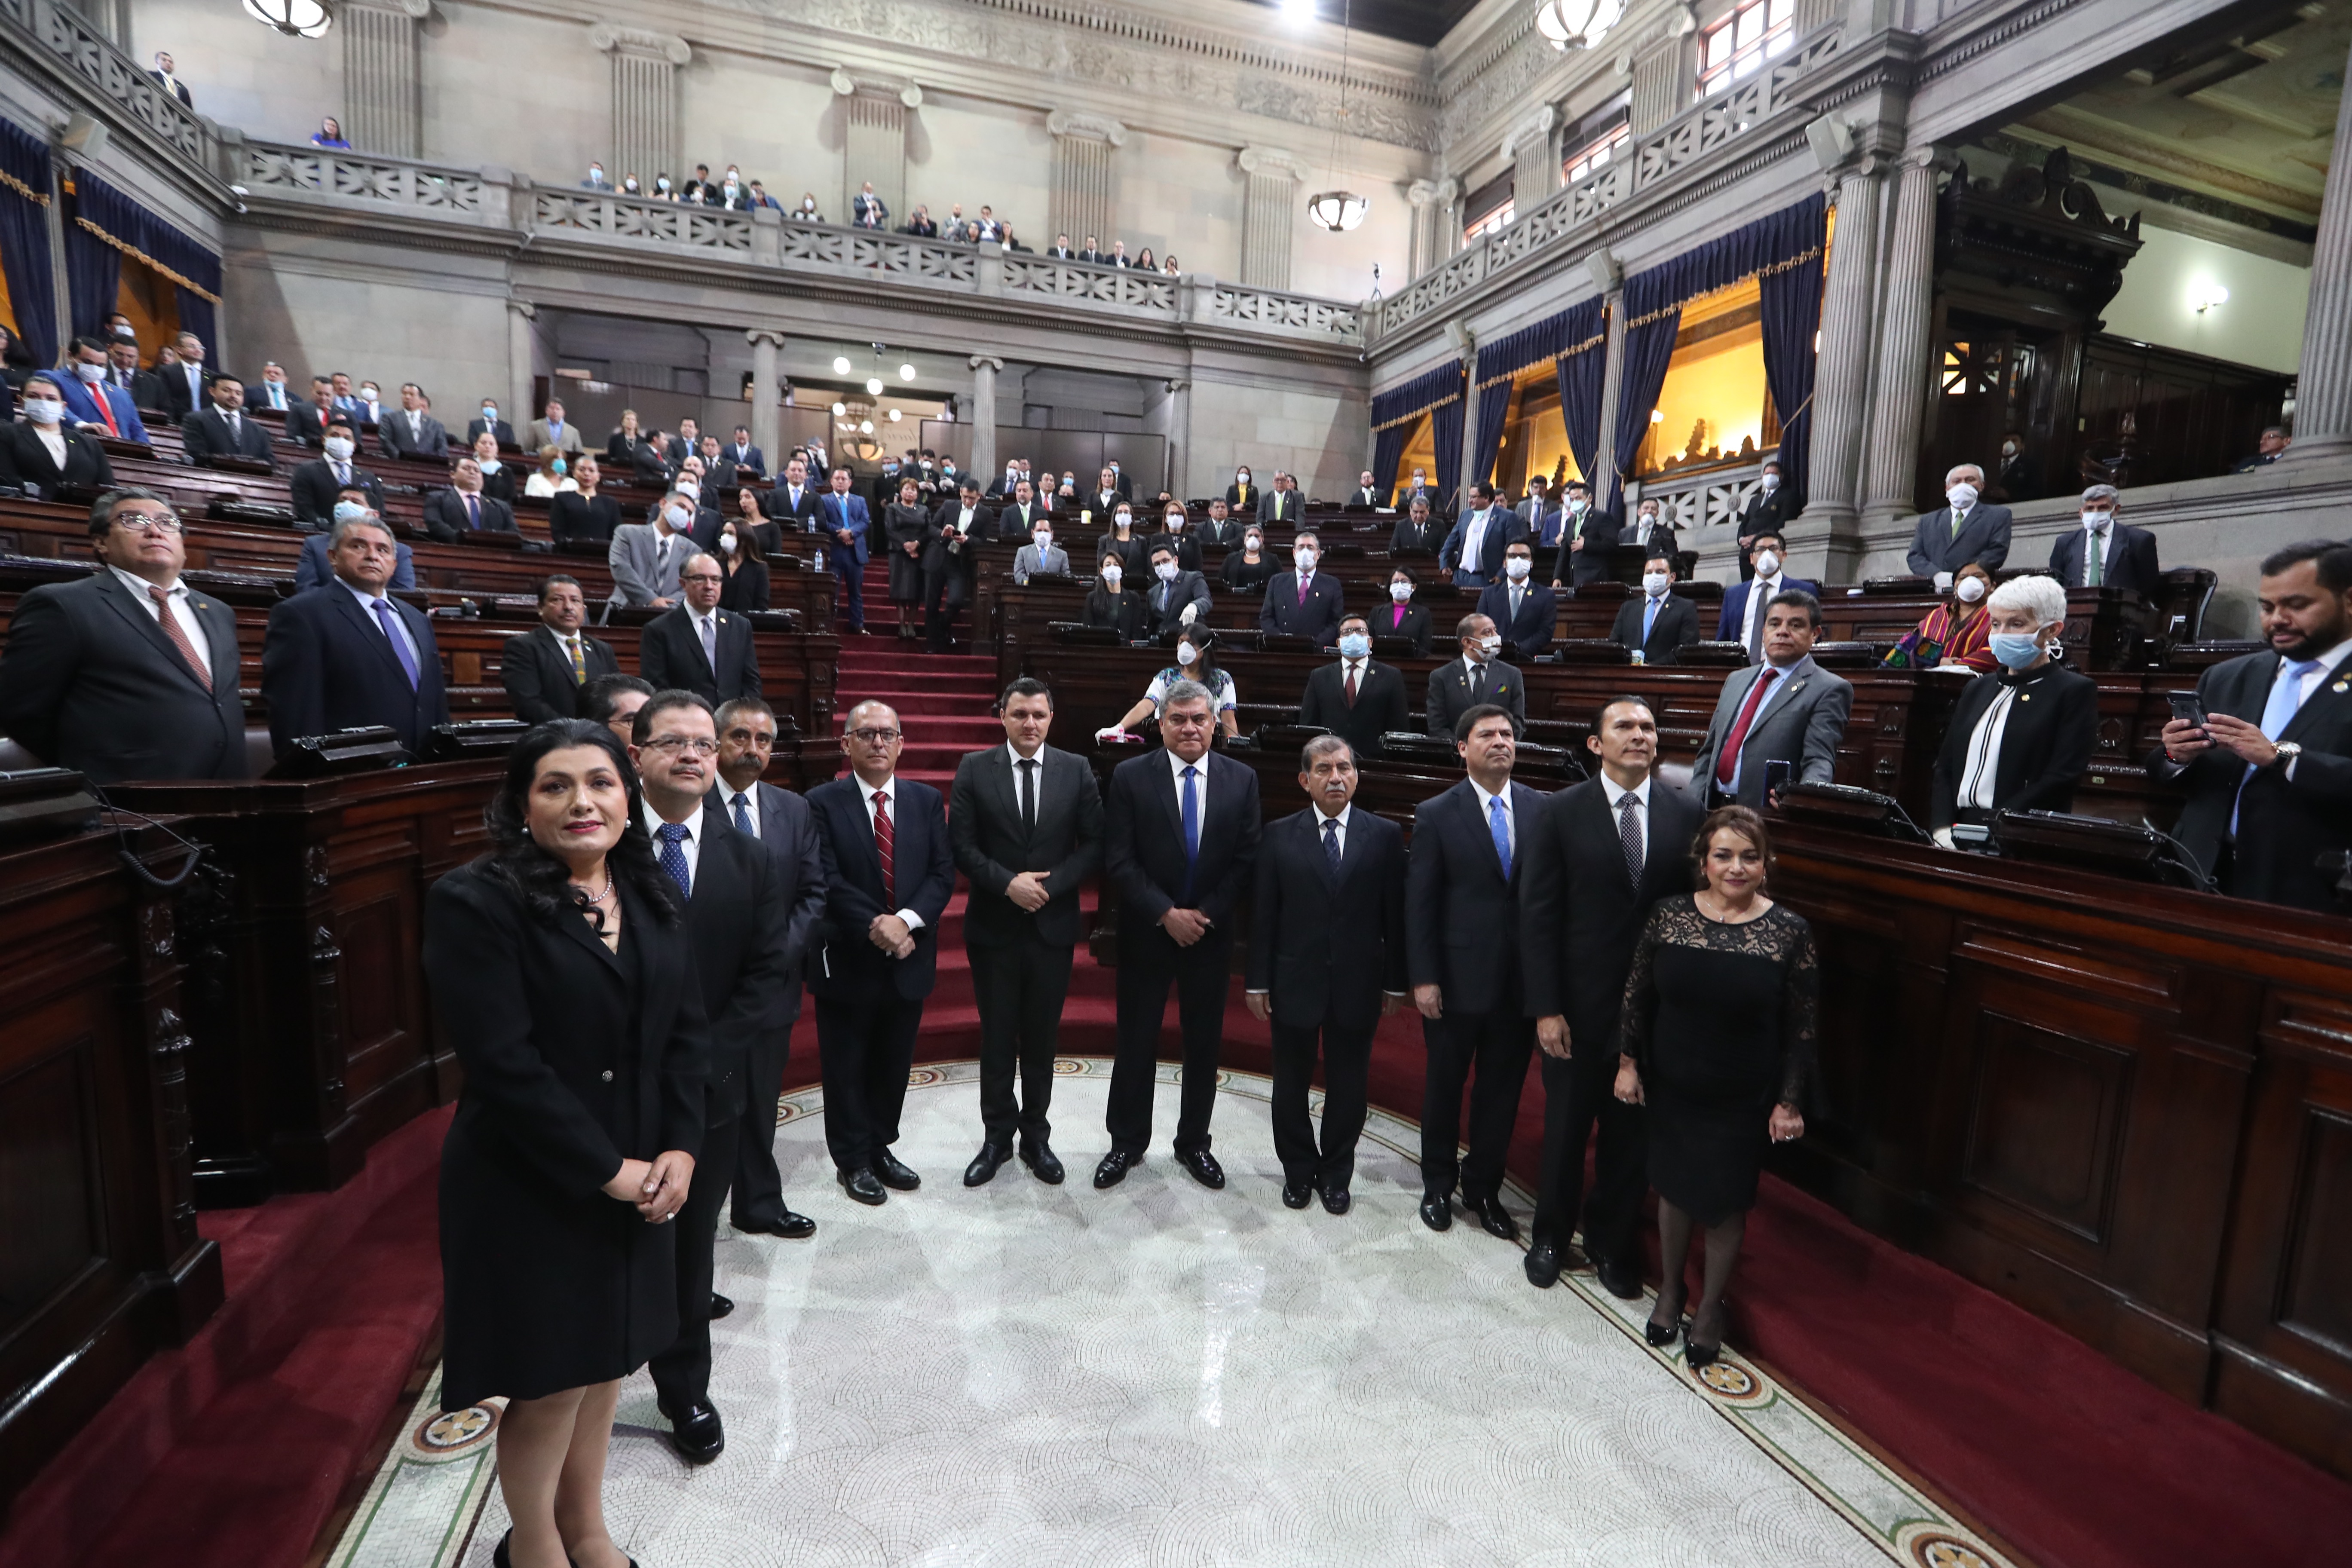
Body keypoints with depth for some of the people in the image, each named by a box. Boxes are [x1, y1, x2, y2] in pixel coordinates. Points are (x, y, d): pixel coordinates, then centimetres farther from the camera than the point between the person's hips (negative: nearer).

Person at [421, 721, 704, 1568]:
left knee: (605, 1360, 19)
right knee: (548, 1381, 11)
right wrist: (608, 1169, -17)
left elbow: (687, 1030, 3)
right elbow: (503, 1062, -19)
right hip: (531, 1190, -5)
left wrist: (679, 1149, -7)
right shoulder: (476, 902, -15)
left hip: (639, 1179, 5)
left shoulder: (654, 899, 3)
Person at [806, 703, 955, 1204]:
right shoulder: (823, 803, -7)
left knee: (894, 1065, 16)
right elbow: (828, 881, -13)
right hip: (847, 960, -3)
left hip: (909, 957, 3)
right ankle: (853, 1160, 29)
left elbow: (943, 873, -2)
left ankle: (880, 1148, 35)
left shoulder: (927, 800, 4)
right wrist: (877, 928, -20)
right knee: (847, 1067, 11)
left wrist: (906, 921, -17)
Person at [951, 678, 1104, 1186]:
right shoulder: (974, 770, -2)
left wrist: (1049, 885, -14)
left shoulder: (1077, 770, 0)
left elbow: (1094, 843, -2)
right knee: (997, 1037, 11)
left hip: (1053, 925, 1)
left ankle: (1036, 1136, 28)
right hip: (993, 926, 0)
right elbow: (962, 845, -5)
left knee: (1042, 1036, 12)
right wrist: (1008, 883, -17)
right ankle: (997, 1137, 27)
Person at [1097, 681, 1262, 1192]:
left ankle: (1194, 1143, 31)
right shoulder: (1130, 777, -6)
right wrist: (1166, 914, -16)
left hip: (1212, 934, 2)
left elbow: (1247, 861, -2)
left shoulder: (1242, 780, 0)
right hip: (1147, 934, -1)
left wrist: (1204, 914, -12)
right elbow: (1119, 861, -9)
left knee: (1205, 1044, 13)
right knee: (1136, 1043, 10)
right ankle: (1127, 1143, 28)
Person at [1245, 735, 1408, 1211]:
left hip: (1357, 985, 0)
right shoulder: (1280, 836, -2)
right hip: (1294, 982, 0)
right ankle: (1299, 1170, 34)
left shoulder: (1385, 836, -2)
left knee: (1348, 1085, 13)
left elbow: (1395, 915, 0)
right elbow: (1263, 915, -2)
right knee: (1291, 1084, 13)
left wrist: (1396, 982, 1)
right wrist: (1257, 981, -3)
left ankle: (1336, 1173, 33)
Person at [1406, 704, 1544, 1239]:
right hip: (1458, 977, -2)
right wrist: (1423, 978, -10)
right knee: (1445, 1085, 14)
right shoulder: (1436, 814, -6)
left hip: (1522, 979, 2)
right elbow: (1419, 904, -7)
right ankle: (1438, 1184, 36)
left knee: (1503, 1089, 14)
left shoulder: (1543, 809, 0)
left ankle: (1484, 1188, 35)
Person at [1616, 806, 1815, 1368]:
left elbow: (1803, 1026, -6)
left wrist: (1789, 1102, -5)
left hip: (1743, 1100, -1)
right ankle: (1671, 1288, 41)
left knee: (1725, 1202, 12)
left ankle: (1710, 1306, 37)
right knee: (1674, 1188, 17)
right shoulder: (1669, 915, -9)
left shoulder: (1790, 931, -13)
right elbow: (1637, 994, 0)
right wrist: (1628, 1062, 1)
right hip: (1671, 1088, 1)